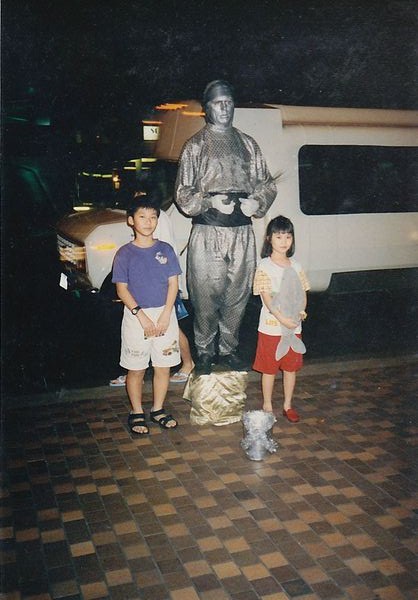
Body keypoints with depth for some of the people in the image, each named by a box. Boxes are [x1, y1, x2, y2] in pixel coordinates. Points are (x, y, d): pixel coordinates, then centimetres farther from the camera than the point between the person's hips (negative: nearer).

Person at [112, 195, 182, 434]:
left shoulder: (165, 249, 3)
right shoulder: (125, 253, -3)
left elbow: (173, 284, 1)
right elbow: (122, 289, -5)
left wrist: (165, 315, -10)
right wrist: (141, 316, -15)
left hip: (165, 314, 2)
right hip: (136, 315, -2)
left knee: (163, 367, 9)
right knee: (136, 369, 6)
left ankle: (158, 410, 26)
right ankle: (137, 413, 22)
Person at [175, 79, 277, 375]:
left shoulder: (248, 144, 15)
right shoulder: (195, 146, 5)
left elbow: (267, 183, 17)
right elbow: (183, 193, 2)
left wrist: (257, 201, -5)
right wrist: (210, 202, -16)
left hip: (242, 233, 3)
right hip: (207, 233, -3)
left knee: (237, 296, 8)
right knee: (206, 297, 0)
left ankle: (228, 349, 24)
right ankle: (205, 353, 16)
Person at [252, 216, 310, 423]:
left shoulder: (295, 266, 6)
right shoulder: (264, 266, -9)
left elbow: (303, 293, 6)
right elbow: (267, 297, -16)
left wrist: (300, 312, -14)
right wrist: (282, 318, -27)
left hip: (294, 326, 5)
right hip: (271, 326, -4)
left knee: (291, 367, 14)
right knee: (269, 369, 7)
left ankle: (288, 405, 29)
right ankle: (267, 406, 23)